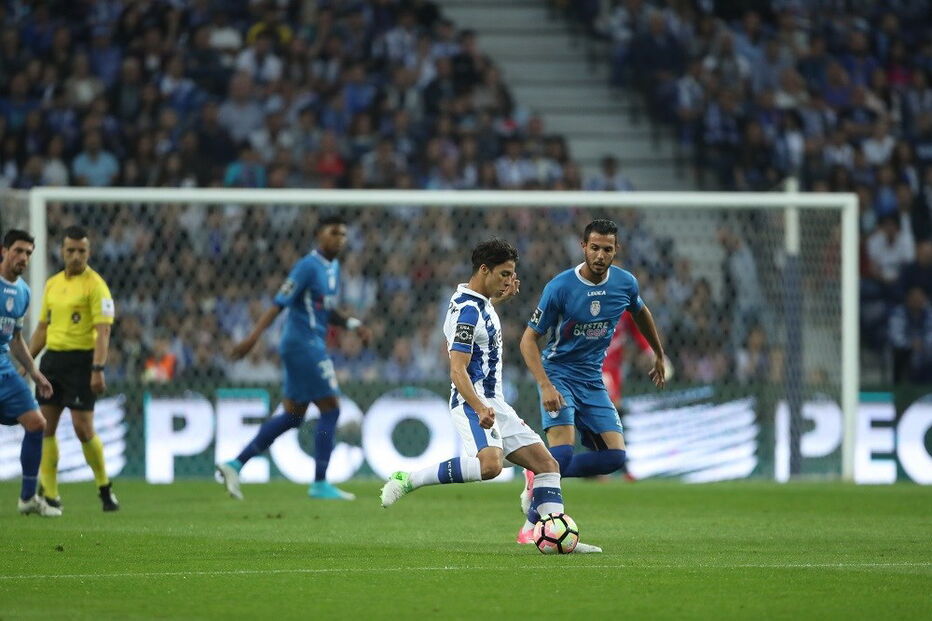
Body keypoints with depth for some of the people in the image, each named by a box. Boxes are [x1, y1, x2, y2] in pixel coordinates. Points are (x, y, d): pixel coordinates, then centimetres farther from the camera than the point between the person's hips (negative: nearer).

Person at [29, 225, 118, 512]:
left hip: (80, 360, -7)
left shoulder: (94, 285, -8)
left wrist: (98, 370, -23)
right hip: (52, 358, 7)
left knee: (83, 428, -9)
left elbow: (103, 331, -14)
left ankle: (104, 487, 10)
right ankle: (49, 494, 8)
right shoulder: (52, 284, 13)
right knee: (45, 426, 2)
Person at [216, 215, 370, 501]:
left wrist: (353, 324, 9)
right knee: (330, 409, -7)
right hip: (305, 345, -10)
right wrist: (253, 337, -24)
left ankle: (235, 465, 13)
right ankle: (320, 483, -1)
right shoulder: (308, 266, -14)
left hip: (312, 346, 10)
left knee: (293, 415, 11)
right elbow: (279, 304, -18)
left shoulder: (334, 267, 14)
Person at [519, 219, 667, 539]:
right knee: (563, 451, -24)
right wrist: (546, 386, -25)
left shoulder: (625, 283, -3)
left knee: (615, 455, -8)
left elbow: (641, 312, 21)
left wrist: (659, 356, 32)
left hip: (593, 380, 5)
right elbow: (529, 339, -12)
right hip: (558, 375, -5)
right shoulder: (560, 287, -17)